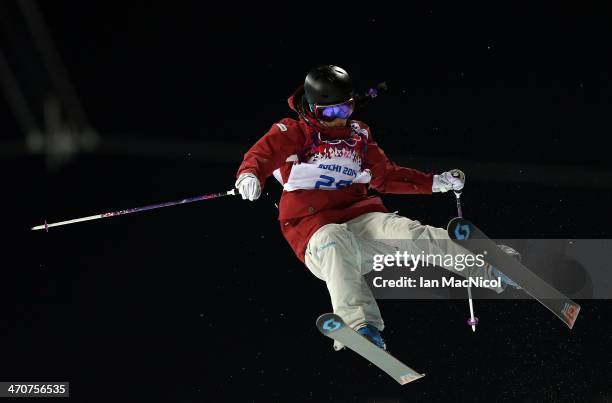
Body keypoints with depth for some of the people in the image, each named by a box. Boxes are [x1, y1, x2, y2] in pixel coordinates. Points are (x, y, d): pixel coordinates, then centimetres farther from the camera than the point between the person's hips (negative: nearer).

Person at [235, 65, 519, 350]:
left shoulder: (358, 135, 21)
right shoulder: (293, 132, 5)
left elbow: (386, 176, 29)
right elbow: (262, 154, -12)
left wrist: (434, 183, 22)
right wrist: (249, 176, -37)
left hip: (358, 216, 4)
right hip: (314, 227, -4)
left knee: (408, 232, -24)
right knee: (337, 242, -40)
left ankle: (492, 269, -30)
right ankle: (358, 323, -59)